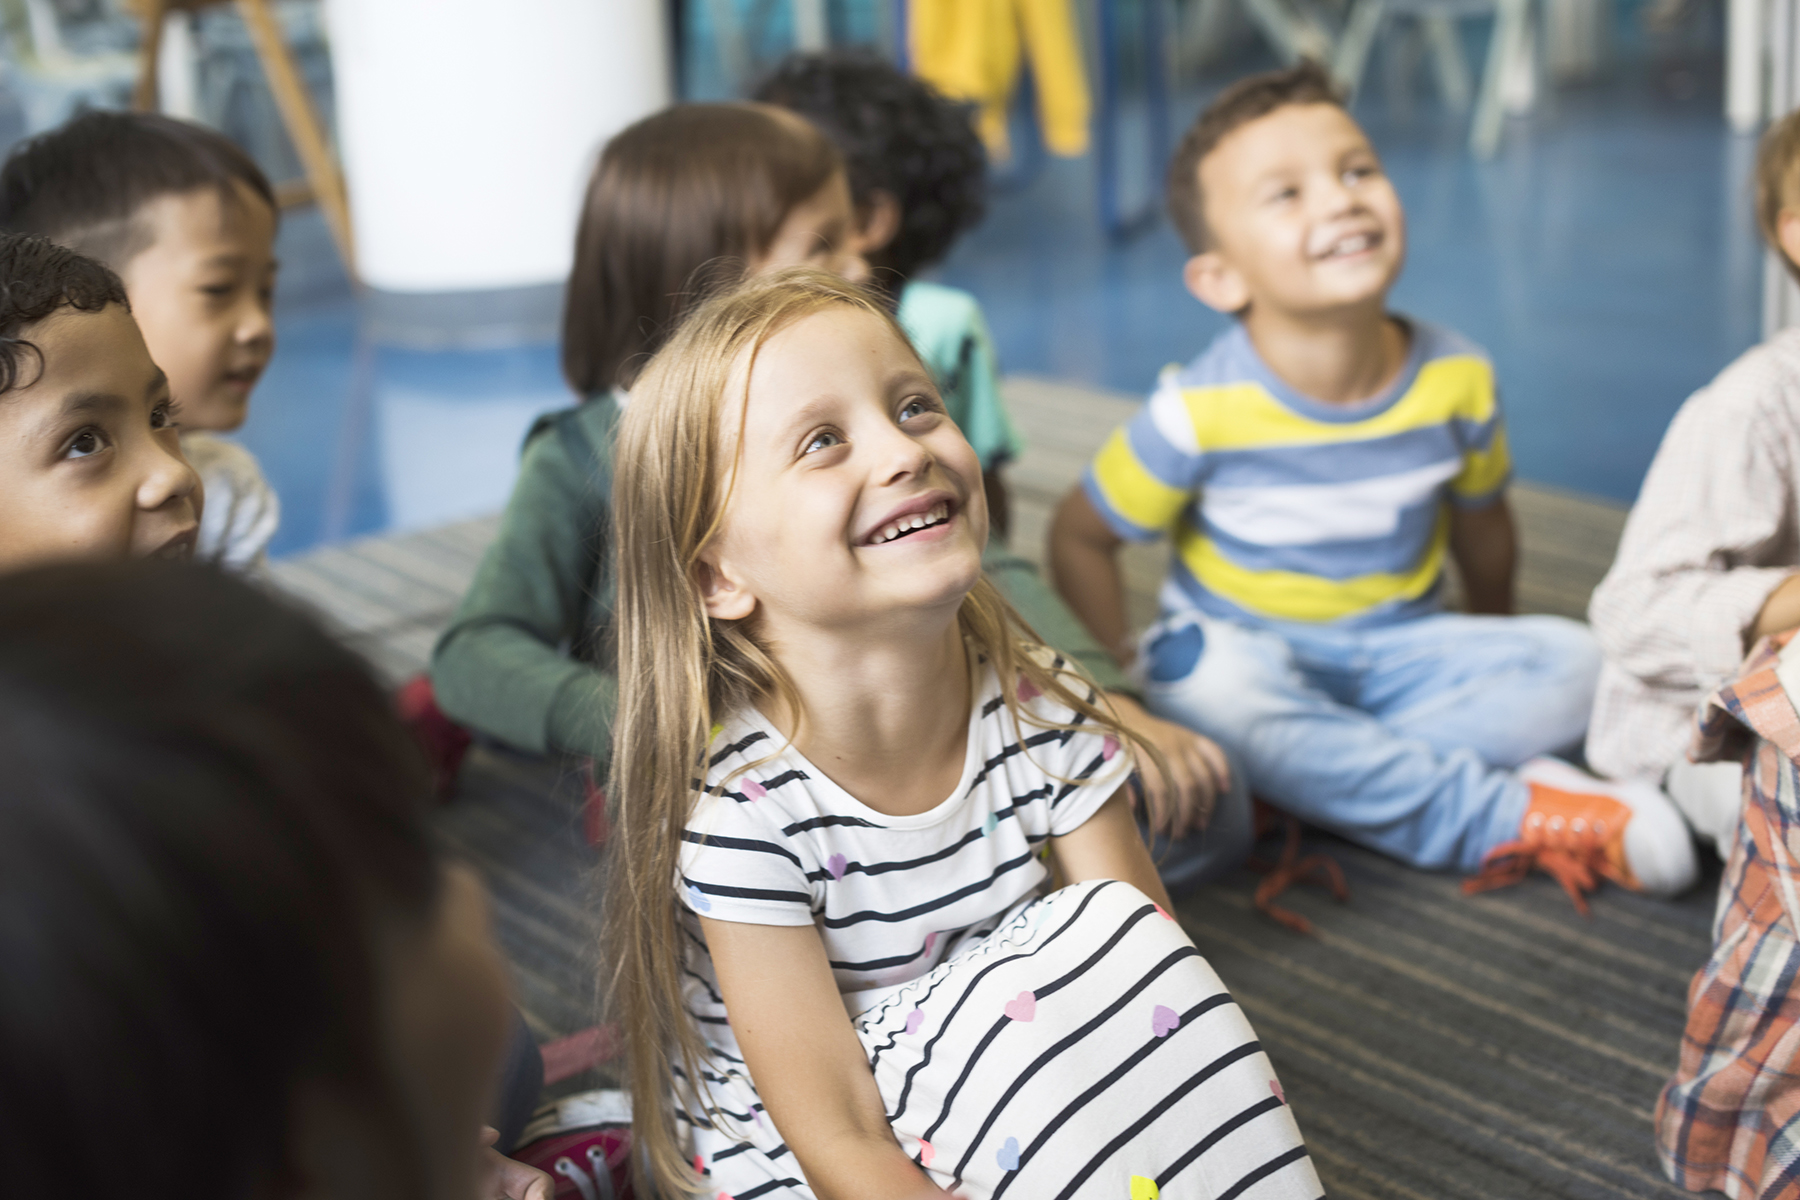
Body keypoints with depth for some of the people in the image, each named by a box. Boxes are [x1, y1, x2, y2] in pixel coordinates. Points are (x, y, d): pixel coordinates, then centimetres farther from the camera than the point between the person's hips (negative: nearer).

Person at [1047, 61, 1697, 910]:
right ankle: (1512, 820, -28)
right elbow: (1079, 537, -7)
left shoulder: (1456, 380, -9)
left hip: (1399, 649, 4)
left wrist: (1488, 666, 19)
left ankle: (1316, 782, -25)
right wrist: (1134, 673, -9)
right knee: (1208, 688, -38)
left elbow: (1481, 527, 9)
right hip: (1248, 651, -3)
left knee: (1574, 664, -18)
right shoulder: (1201, 412, -20)